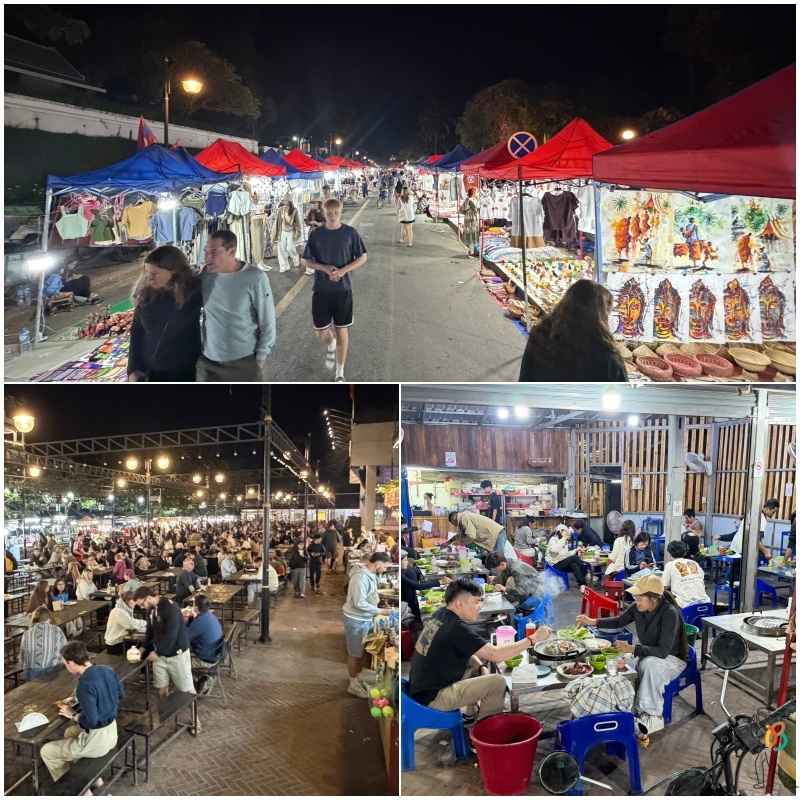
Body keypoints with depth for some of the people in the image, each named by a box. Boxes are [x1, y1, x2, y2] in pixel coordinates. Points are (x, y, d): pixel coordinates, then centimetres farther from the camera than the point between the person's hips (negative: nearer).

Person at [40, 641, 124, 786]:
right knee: (69, 732, 33)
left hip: (97, 740, -8)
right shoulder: (108, 671, -4)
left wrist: (73, 715, -11)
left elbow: (90, 720, -28)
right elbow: (121, 694, 13)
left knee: (46, 751, 9)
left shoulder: (85, 684, -28)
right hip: (112, 730, 8)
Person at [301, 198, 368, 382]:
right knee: (321, 332, 4)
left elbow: (363, 258, 2)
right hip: (321, 290, 1)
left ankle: (340, 373, 14)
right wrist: (325, 268, -15)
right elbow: (306, 261, 4)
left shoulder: (350, 233, -3)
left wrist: (343, 270, -13)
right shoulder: (315, 235, -1)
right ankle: (331, 346, 42)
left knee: (342, 331, 2)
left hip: (343, 290, -1)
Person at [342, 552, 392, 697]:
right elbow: (359, 603, -29)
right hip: (356, 620, -9)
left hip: (366, 619, 9)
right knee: (355, 654, 7)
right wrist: (380, 611, -23)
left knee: (363, 650, 21)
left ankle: (359, 676, 39)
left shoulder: (370, 574, 2)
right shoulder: (361, 577, -28)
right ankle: (353, 684, 21)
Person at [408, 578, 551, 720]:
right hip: (432, 697, -9)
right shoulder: (457, 628, -22)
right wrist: (533, 639, -15)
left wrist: (481, 666, 2)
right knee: (498, 682, -9)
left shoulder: (441, 615, 3)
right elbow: (496, 655, -22)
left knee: (475, 660, 21)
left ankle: (471, 713, 28)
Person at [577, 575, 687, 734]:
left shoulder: (670, 614, -28)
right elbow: (619, 621, 9)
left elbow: (663, 651, -32)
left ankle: (652, 717, -23)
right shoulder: (637, 608, -10)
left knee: (650, 664, -37)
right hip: (647, 655, 6)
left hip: (672, 659, -6)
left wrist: (632, 649, -35)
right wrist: (593, 622, -4)